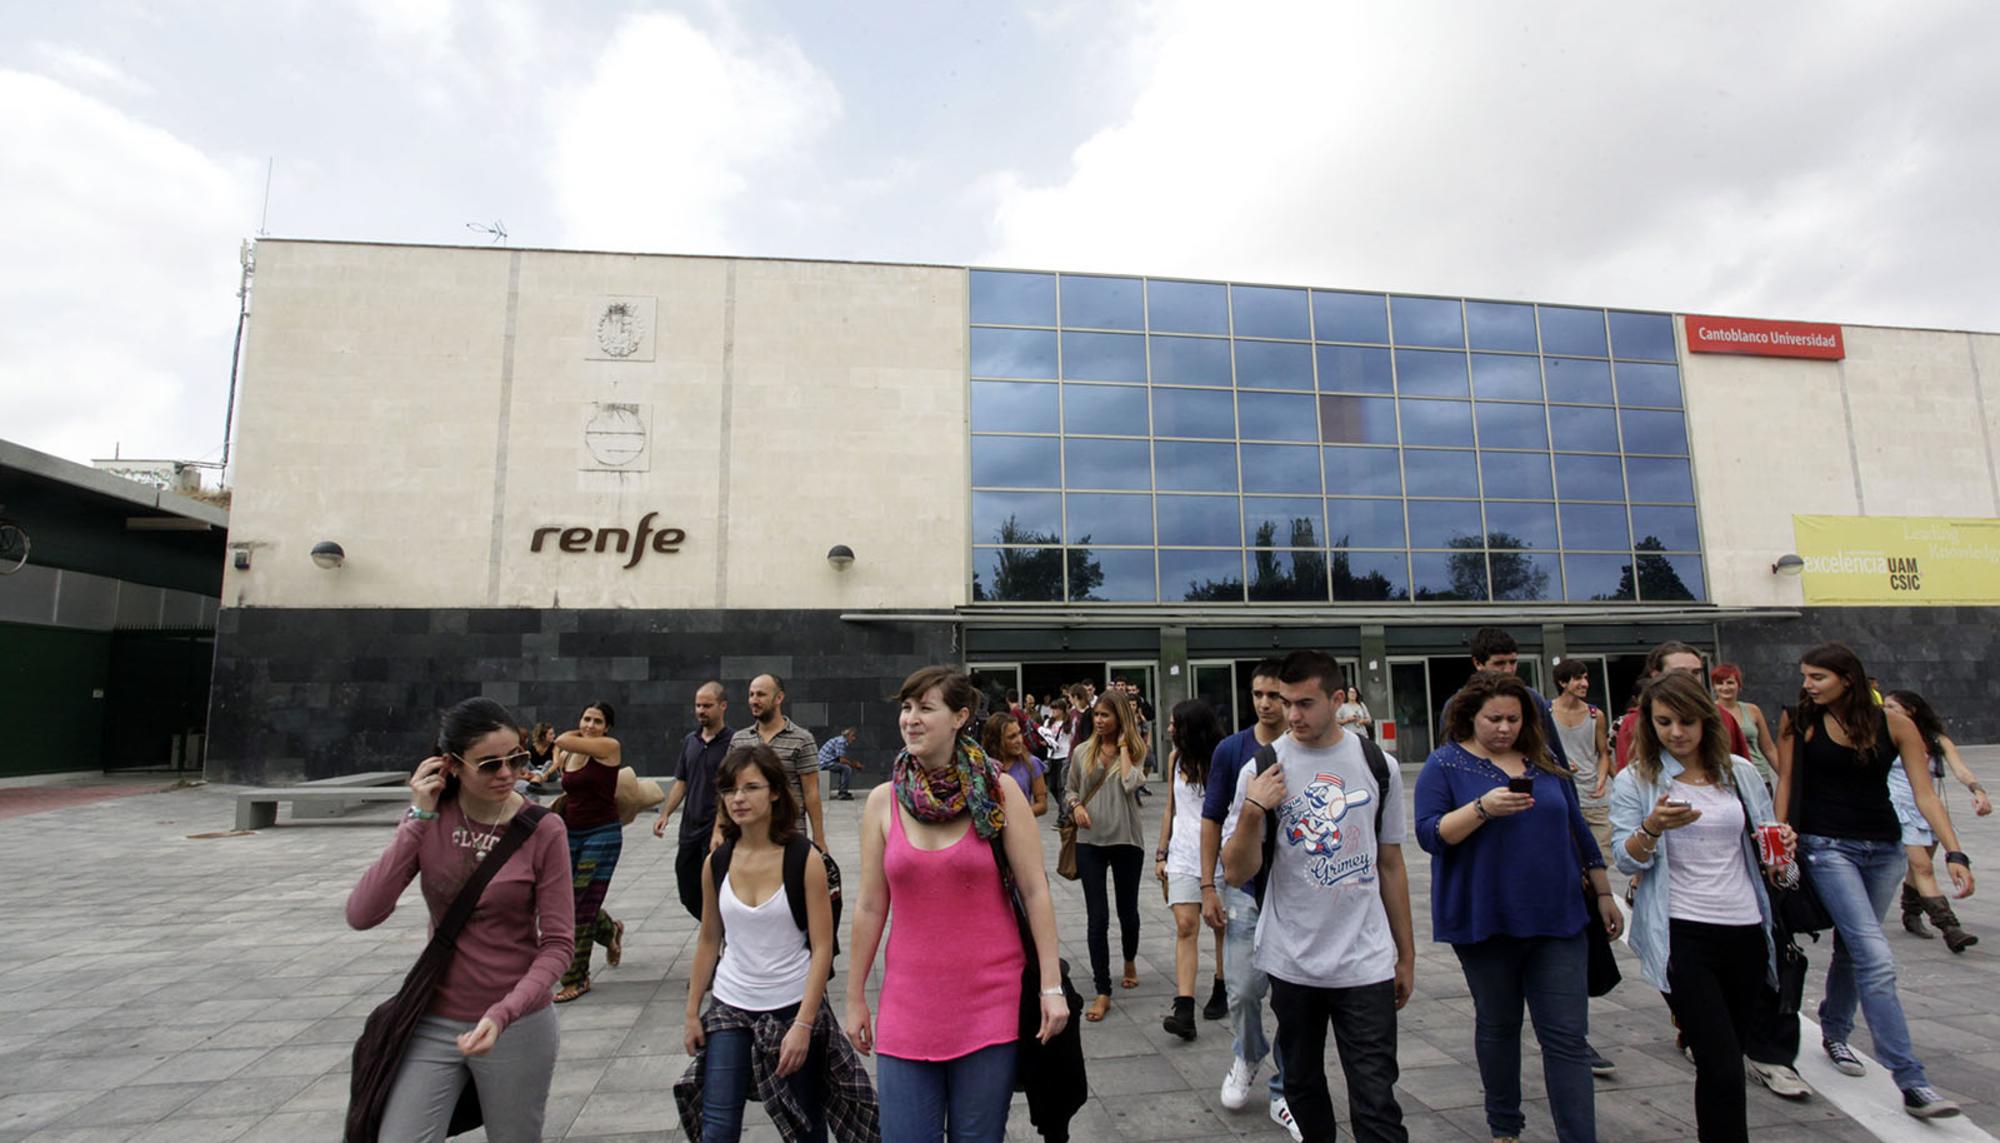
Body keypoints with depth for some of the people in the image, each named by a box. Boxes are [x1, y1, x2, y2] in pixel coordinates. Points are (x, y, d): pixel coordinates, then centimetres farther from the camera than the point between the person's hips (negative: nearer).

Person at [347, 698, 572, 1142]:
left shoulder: (543, 830, -15)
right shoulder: (430, 818, -5)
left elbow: (556, 946, -12)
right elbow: (361, 915, -15)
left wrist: (502, 1014, -25)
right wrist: (419, 819, -19)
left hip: (517, 1026, -2)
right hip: (433, 1022, 2)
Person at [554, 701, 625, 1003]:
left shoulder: (609, 747, -9)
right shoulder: (566, 756, 9)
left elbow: (562, 741, -16)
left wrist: (578, 735, 3)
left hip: (602, 833, -6)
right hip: (570, 834, 6)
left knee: (583, 905, -6)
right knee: (571, 901, 9)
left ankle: (577, 978, 6)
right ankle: (610, 931, 40)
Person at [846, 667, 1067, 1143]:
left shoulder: (998, 791, -8)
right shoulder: (883, 801, -2)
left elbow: (1035, 892, -6)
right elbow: (870, 906, 4)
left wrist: (1052, 986, -8)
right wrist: (855, 998, 8)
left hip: (988, 999, -2)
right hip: (909, 1002, 2)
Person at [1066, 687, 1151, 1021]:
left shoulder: (1135, 752, -2)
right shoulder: (1082, 752, 2)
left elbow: (1130, 784, -21)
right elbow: (1070, 790, 13)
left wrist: (1123, 745, -13)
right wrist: (1076, 806, -9)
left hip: (1126, 840, 0)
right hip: (1090, 842, 1)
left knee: (1127, 910, 16)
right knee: (1097, 918, -2)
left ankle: (1130, 962, 46)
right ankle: (1103, 993, 6)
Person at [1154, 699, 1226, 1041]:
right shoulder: (1176, 759, 7)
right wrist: (1161, 853, 11)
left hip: (1217, 853, -3)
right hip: (1183, 855, 3)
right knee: (1185, 927, -6)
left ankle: (1221, 990, 33)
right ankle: (1184, 1011, -10)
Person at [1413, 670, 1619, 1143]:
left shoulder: (1544, 760, 8)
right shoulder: (1445, 764, -5)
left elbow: (1577, 828, 16)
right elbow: (1430, 834, -12)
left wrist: (1604, 893, 16)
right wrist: (1482, 808, -25)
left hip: (1557, 918, 3)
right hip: (1485, 921, -3)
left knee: (1567, 1036, 1)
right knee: (1497, 1026, 13)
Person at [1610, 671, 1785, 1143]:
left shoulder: (1740, 772, 7)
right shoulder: (1635, 781, -4)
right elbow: (1626, 859, -9)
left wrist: (1782, 845, -5)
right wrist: (1653, 828, -28)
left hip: (1746, 931, 4)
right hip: (1682, 936, -4)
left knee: (1725, 1060, 16)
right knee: (1721, 1065, -9)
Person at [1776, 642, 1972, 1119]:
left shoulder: (1894, 724, -4)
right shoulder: (1798, 721, -7)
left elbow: (1925, 794, -7)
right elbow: (1786, 782, -2)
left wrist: (1954, 852, -16)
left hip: (1885, 850, 3)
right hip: (1827, 848, -3)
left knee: (1852, 949, 17)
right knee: (1877, 961, -12)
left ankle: (1834, 1033, 39)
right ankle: (1911, 1082, -9)